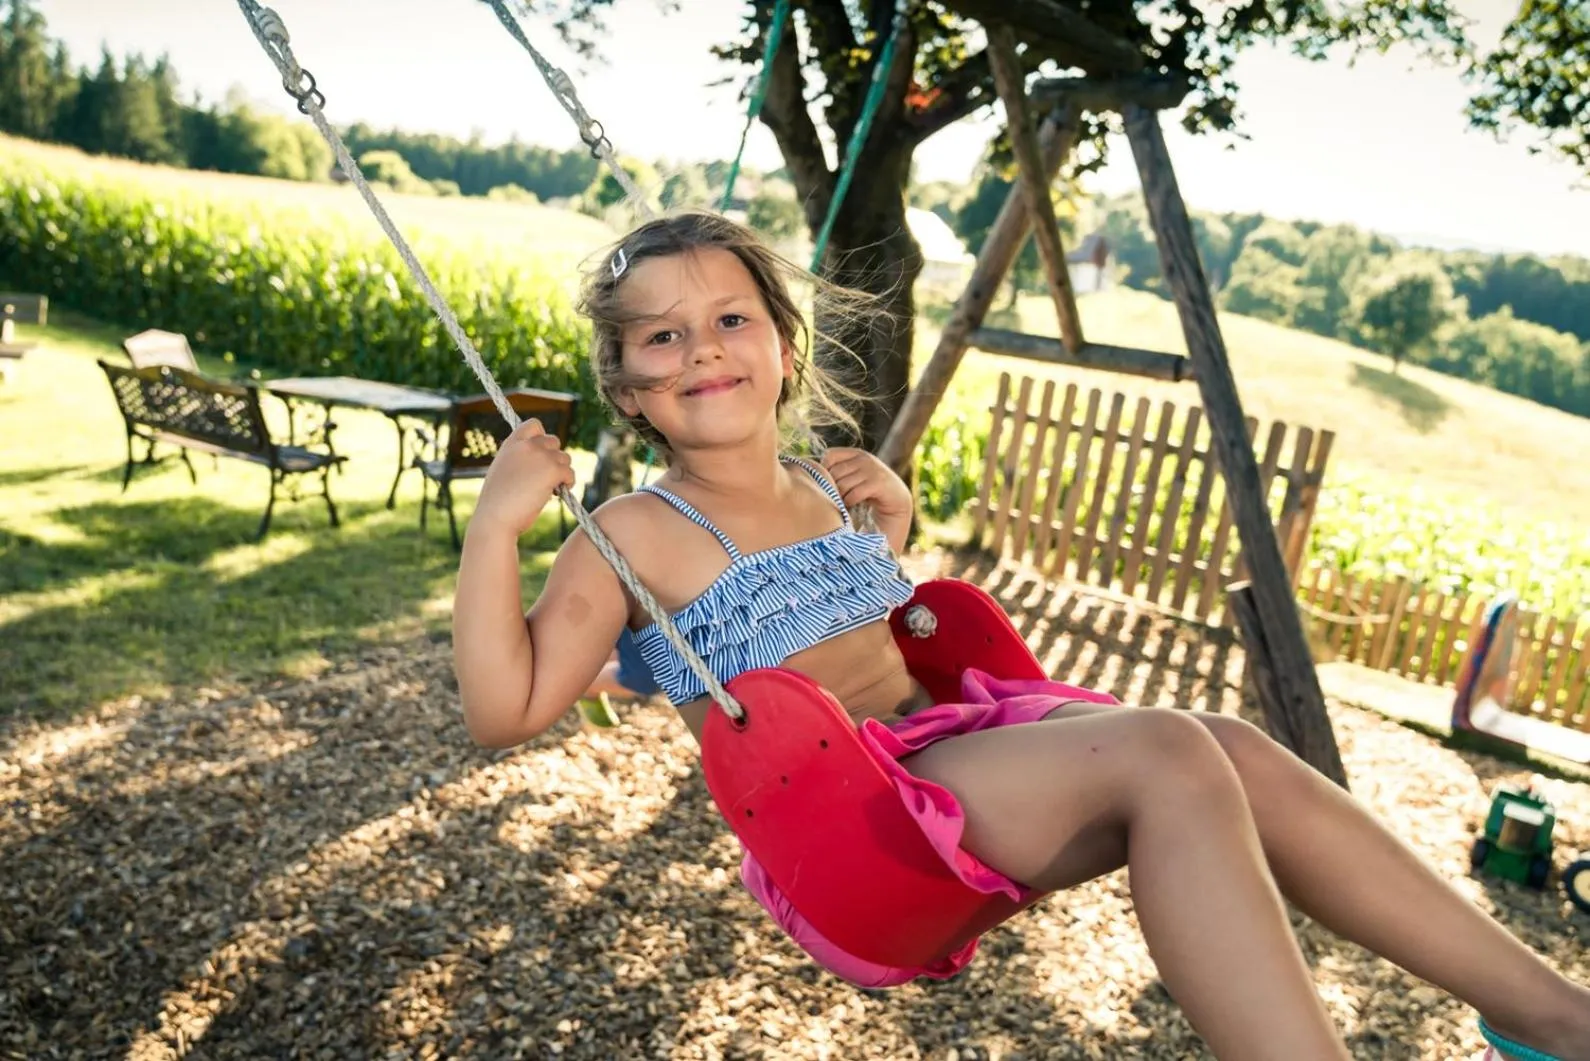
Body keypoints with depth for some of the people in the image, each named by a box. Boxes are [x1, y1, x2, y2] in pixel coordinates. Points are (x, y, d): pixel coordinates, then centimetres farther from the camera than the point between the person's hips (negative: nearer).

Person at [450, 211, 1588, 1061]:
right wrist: (495, 527, -19)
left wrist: (892, 530, 13)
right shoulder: (635, 538, -5)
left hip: (942, 730, 7)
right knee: (1164, 753, -26)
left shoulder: (825, 488, 15)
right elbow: (506, 710, -9)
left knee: (1230, 746, -11)